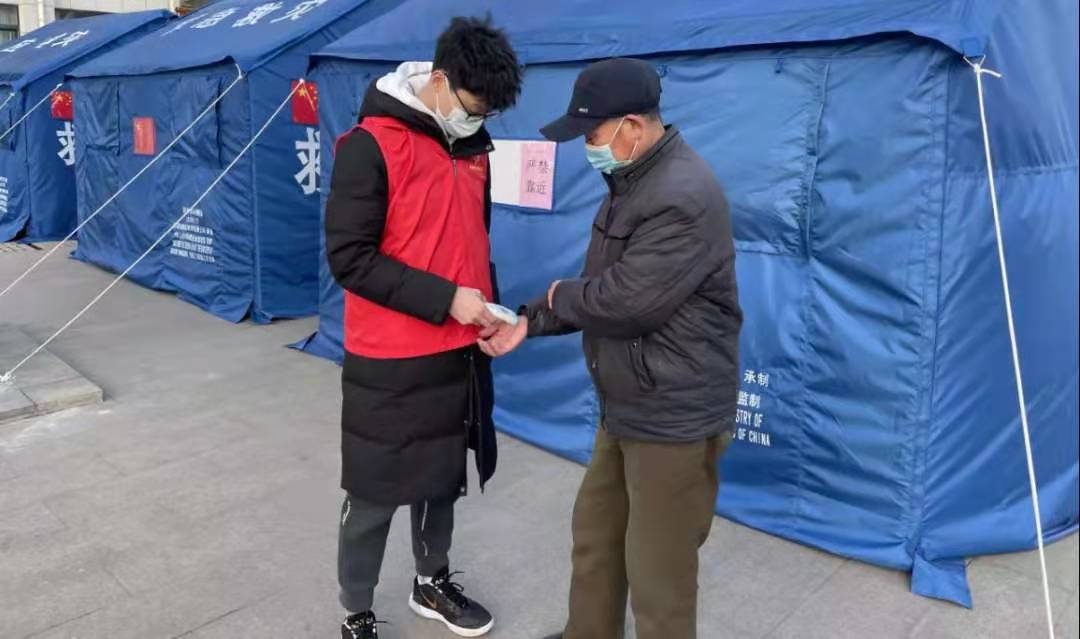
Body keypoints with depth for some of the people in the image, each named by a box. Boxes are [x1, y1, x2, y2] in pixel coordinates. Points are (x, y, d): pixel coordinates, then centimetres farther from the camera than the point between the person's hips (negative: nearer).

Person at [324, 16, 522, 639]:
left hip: (460, 354, 6)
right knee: (375, 495, 7)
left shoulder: (474, 148, 6)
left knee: (444, 479, 20)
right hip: (390, 363, -6)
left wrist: (487, 309, 5)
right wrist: (445, 299, -20)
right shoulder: (371, 145, -15)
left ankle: (433, 584, 41)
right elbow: (349, 258, -17)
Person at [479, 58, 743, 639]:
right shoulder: (632, 180, 10)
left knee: (657, 570, 5)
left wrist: (561, 297, -6)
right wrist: (530, 321, 2)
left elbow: (624, 301, -27)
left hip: (673, 417, -10)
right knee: (594, 531, 23)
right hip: (626, 407, 10)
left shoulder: (682, 198, -24)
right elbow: (598, 286, 14)